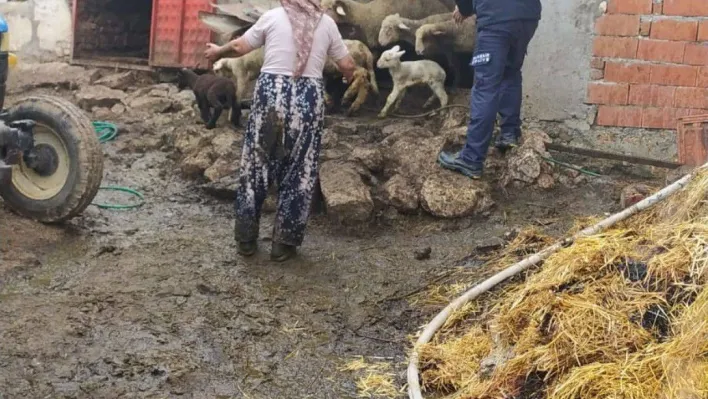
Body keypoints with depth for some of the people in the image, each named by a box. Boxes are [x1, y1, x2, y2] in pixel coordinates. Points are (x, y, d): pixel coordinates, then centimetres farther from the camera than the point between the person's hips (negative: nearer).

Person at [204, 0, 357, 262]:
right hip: (308, 99, 0)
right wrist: (350, 77, 35)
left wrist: (217, 51, 32)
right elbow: (347, 65, 12)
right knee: (298, 172, 9)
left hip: (271, 93, 0)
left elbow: (240, 47, 11)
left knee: (256, 165, 11)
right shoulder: (326, 23, 7)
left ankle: (246, 239, 18)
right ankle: (284, 244, 13)